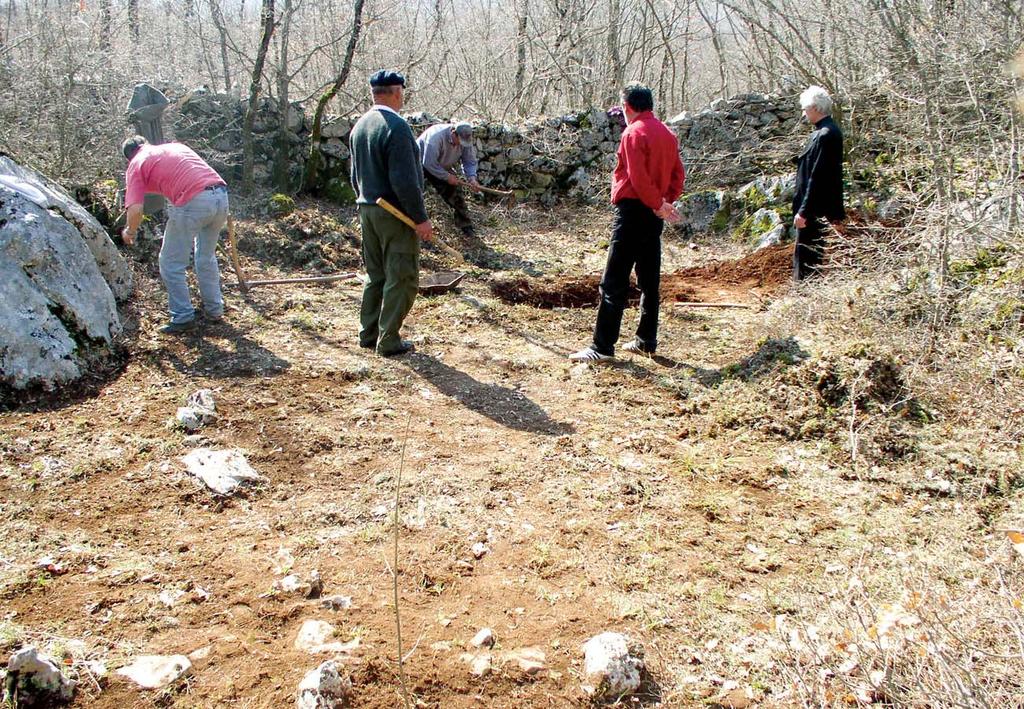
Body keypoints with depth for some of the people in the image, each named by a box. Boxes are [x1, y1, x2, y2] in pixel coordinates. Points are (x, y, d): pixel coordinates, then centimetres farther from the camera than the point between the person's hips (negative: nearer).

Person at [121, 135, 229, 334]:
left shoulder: (136, 164, 11)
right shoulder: (176, 146, 29)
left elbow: (136, 209, 1)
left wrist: (130, 232, 19)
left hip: (193, 202, -6)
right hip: (221, 193, 6)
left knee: (171, 263, 12)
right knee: (206, 257, 26)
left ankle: (183, 318, 16)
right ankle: (214, 310, 34)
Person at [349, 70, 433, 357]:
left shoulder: (360, 125, 9)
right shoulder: (396, 126, -18)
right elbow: (405, 180, -23)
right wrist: (420, 218, -18)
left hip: (367, 210, 9)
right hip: (395, 214, -9)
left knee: (375, 276, 18)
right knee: (401, 279, 0)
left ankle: (368, 333, 23)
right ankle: (389, 341, 3)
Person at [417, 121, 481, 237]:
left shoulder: (465, 140, -18)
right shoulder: (436, 136, -39)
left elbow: (469, 161, -9)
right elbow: (429, 164, -38)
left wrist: (472, 178, -28)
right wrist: (447, 177, -30)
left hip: (442, 166, 5)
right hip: (421, 162, -5)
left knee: (454, 192, 0)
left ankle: (465, 225, 11)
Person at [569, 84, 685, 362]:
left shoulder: (634, 133, -12)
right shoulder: (667, 133, 14)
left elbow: (638, 177, -19)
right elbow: (678, 174, 12)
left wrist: (658, 205, -11)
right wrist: (666, 202, 3)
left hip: (633, 211, -8)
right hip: (654, 215, 8)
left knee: (614, 283, -6)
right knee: (649, 280, 14)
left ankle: (602, 347, -5)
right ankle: (647, 340, 20)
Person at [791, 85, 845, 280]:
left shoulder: (824, 135, -20)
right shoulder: (830, 131, 10)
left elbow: (817, 177, -22)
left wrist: (804, 211, -21)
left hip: (815, 211, -10)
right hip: (823, 209, 10)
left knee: (806, 255, -4)